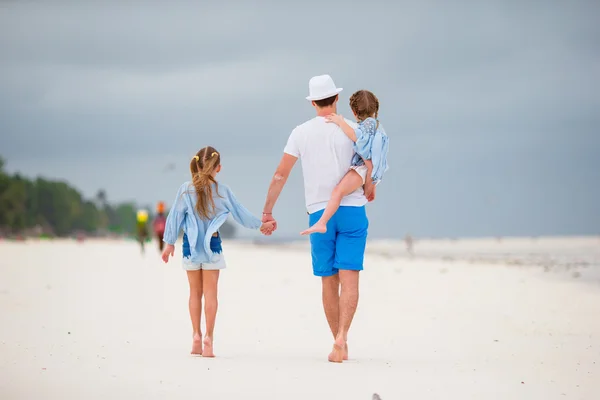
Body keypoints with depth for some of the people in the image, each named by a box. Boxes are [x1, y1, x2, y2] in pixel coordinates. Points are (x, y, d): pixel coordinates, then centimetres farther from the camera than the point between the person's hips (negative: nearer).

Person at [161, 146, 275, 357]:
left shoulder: (185, 190, -5)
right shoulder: (222, 191, -5)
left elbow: (175, 217, -1)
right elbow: (240, 213, 4)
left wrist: (169, 242, 8)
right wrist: (261, 225, 18)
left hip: (190, 245, 1)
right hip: (212, 245, -1)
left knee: (195, 292, 11)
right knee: (210, 292, 1)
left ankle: (196, 335, 9)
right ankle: (208, 337, -3)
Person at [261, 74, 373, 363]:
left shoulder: (301, 133, 2)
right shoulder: (353, 129, -1)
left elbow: (280, 175, 0)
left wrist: (267, 212, 6)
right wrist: (369, 191, 22)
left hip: (319, 214, 1)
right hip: (352, 210, -1)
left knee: (328, 282, 10)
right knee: (349, 278, -6)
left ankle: (339, 343, 16)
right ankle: (341, 337, -24)